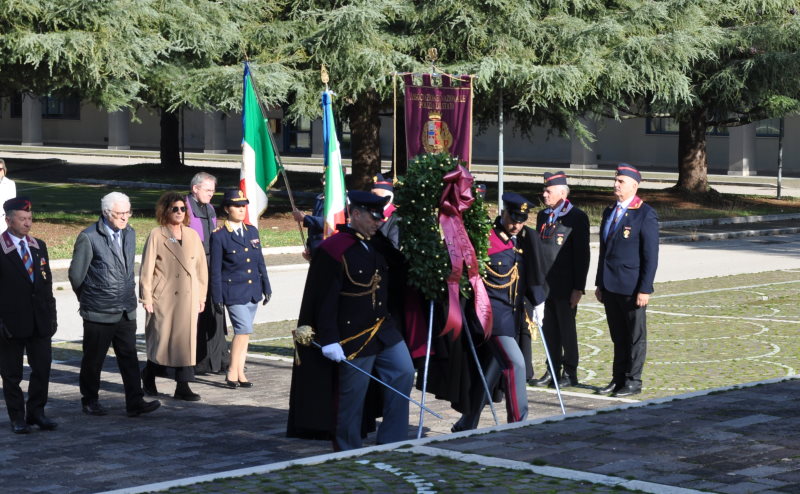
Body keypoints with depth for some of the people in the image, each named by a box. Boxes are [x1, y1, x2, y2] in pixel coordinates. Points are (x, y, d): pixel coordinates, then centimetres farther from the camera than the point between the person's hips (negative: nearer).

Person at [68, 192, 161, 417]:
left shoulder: (129, 234, 8)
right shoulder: (89, 238, -13)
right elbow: (76, 274, -6)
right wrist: (88, 299, 6)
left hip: (126, 311, 5)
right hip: (98, 312, -5)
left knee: (129, 357, 1)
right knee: (93, 359, 7)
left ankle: (135, 402, 1)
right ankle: (89, 401, 21)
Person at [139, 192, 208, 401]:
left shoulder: (192, 235, 10)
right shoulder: (156, 235, -3)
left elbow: (201, 266, 13)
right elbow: (147, 268, -4)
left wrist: (201, 296, 9)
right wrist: (146, 298, -7)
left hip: (188, 298, 4)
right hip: (163, 297, -4)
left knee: (187, 339, 2)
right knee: (162, 338, 1)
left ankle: (183, 386, 5)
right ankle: (149, 375, 26)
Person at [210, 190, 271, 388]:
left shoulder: (252, 231, 10)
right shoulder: (219, 236, -6)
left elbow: (260, 262, 15)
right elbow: (215, 269, -5)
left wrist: (266, 287, 12)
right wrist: (217, 297, -7)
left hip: (253, 290, 6)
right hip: (234, 292, -6)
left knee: (244, 332, 9)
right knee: (244, 329, -15)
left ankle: (240, 373, 14)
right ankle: (232, 372, -6)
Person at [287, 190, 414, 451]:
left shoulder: (377, 245, 10)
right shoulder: (333, 249, -14)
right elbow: (325, 300, -17)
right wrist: (330, 340, -21)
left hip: (383, 329, 8)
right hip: (353, 338, -8)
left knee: (403, 373, 0)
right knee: (352, 398, 1)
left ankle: (391, 445, 9)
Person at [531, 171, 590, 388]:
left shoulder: (577, 217, -9)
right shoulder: (543, 216, 13)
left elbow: (582, 255, -11)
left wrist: (578, 288, -14)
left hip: (565, 287, -6)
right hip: (544, 285, 6)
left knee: (567, 329, 1)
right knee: (549, 329, 10)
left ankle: (570, 373, 9)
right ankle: (553, 371, 18)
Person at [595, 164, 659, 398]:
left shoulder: (645, 214, -9)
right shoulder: (609, 212, 13)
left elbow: (651, 255, -11)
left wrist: (645, 289, -16)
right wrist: (600, 284, 15)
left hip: (632, 288, -7)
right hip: (610, 286, 7)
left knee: (636, 336, 3)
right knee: (618, 336, 13)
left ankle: (633, 381, 9)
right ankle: (618, 379, 20)